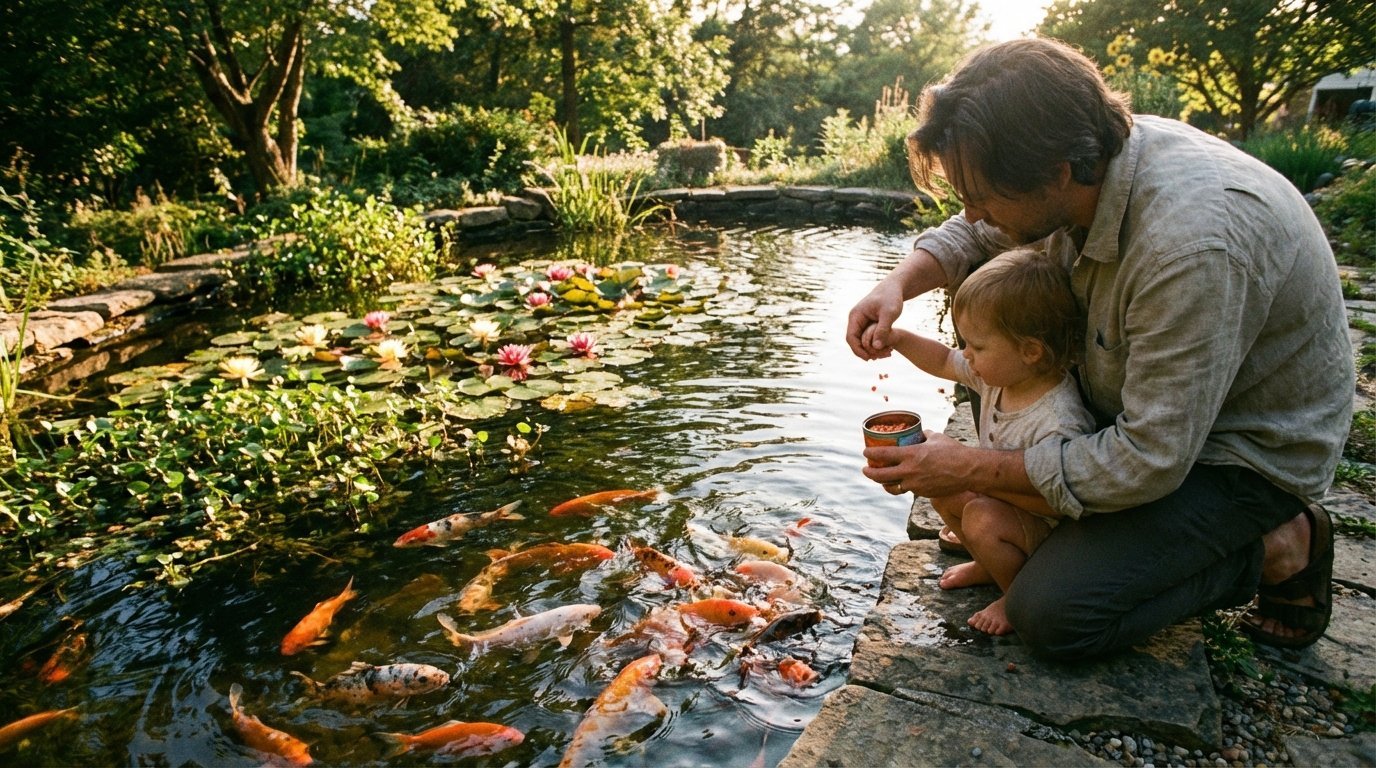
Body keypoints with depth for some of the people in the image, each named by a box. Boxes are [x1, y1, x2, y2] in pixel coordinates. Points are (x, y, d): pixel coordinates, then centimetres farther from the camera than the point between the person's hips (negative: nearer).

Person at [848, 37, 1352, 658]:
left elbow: (1148, 461, -32)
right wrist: (898, 285, -16)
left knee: (1051, 616, -18)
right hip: (1142, 401, 8)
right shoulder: (1079, 165, -14)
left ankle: (1278, 550, 2)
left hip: (1246, 449, -8)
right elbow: (973, 236, 5)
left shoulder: (1194, 241, -37)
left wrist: (969, 470, -24)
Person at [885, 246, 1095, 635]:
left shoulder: (1058, 423, -35)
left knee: (981, 518, -30)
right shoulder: (1002, 373, -9)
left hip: (1050, 529, -9)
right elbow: (944, 362, 6)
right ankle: (992, 564, 21)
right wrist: (898, 338, -11)